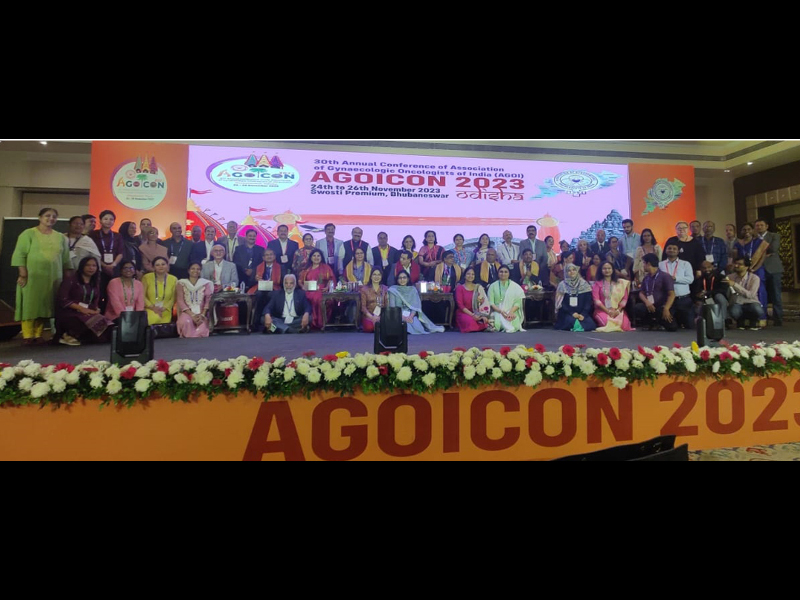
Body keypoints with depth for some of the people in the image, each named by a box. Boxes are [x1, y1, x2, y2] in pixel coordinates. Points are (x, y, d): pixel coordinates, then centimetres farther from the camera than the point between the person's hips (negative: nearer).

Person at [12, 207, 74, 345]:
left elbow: (66, 259, 14)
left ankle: (39, 335, 11)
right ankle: (28, 336, 2)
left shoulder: (60, 237, 13)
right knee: (30, 305, -2)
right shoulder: (28, 234, 1)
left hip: (53, 278, 4)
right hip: (32, 277, -4)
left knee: (45, 306, 5)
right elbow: (19, 255, -6)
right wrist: (23, 274, -14)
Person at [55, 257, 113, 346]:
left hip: (88, 313, 5)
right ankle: (69, 335, -10)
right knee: (94, 322, -34)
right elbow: (63, 300, -10)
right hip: (69, 313, -5)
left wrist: (96, 309, -8)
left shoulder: (95, 283, 16)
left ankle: (77, 336, -10)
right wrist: (81, 308, -21)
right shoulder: (70, 280, -2)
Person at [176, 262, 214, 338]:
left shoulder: (206, 283, 10)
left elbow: (208, 300, 2)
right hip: (187, 312, 0)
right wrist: (192, 315, -14)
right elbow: (180, 301, 0)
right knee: (186, 322, -35)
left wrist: (202, 315, -15)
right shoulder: (182, 283, 9)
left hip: (201, 313, 0)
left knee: (202, 328, -33)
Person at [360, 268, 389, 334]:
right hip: (368, 316, -2)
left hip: (382, 315, 2)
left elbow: (387, 305, 7)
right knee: (369, 327, -34)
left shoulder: (385, 289, 13)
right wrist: (371, 317, -17)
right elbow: (363, 306, -1)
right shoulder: (365, 289, 4)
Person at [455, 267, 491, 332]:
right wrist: (472, 315, -20)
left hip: (477, 313, 3)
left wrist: (484, 316, -16)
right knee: (470, 322, -35)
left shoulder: (478, 287, 10)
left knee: (484, 321, -30)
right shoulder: (460, 288, 0)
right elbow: (460, 305, -8)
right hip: (464, 313, -3)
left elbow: (485, 302, 3)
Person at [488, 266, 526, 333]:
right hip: (498, 311, 0)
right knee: (500, 318, -33)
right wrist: (501, 311, -18)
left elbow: (518, 302, 0)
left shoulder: (515, 286, 7)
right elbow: (491, 303, -1)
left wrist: (511, 312, -20)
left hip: (512, 312, 0)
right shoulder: (493, 286, 7)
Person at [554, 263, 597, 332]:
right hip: (567, 314, -2)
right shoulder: (562, 285, 4)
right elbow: (562, 303, -2)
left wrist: (583, 314, -14)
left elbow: (589, 302, 1)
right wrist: (572, 313, -15)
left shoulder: (584, 284, 8)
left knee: (590, 323, -27)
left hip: (582, 314, 2)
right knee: (571, 321, -34)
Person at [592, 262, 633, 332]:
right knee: (608, 324, -33)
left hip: (618, 310, 3)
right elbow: (596, 300, -4)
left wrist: (618, 310, -10)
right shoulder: (597, 284, 5)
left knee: (624, 325, -25)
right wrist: (608, 311, -14)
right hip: (602, 310, -2)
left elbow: (624, 298, 6)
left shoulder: (620, 282, 13)